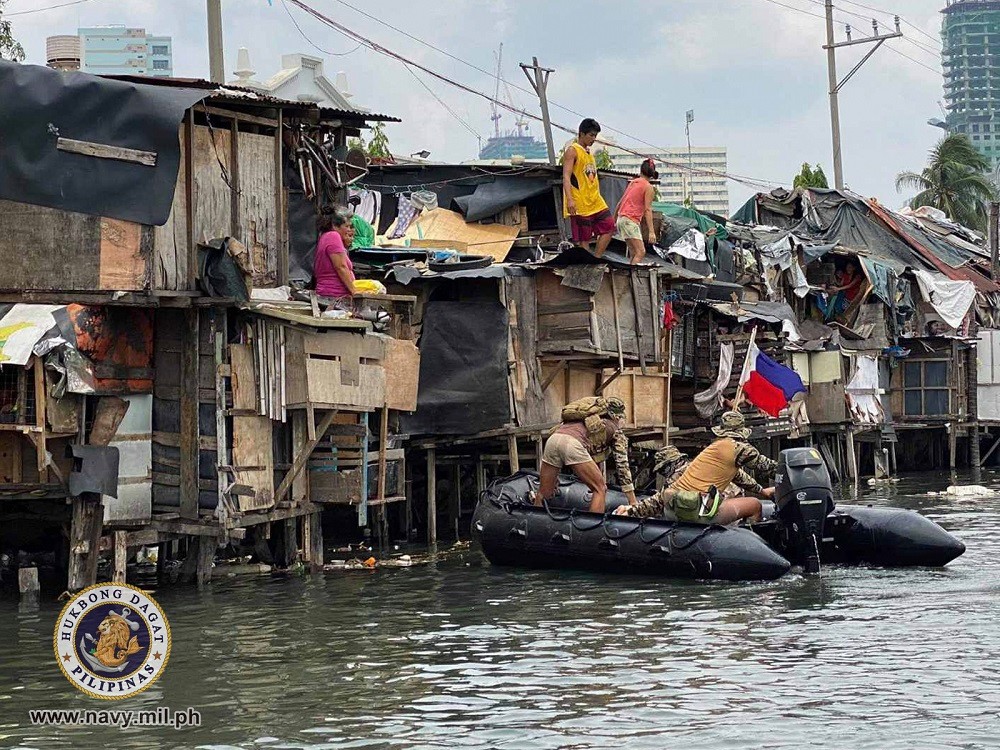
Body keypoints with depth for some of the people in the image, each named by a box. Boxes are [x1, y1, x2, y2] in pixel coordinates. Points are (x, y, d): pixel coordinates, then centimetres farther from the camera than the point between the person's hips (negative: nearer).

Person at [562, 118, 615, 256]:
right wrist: (569, 199, -27)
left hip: (596, 203, 9)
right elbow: (566, 177, -17)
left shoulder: (589, 153, 19)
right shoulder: (572, 151, -7)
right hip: (579, 205, -8)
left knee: (609, 226, 0)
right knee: (584, 238, -5)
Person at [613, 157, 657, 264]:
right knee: (641, 252, -14)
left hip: (621, 218, 8)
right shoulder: (649, 187, -4)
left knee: (634, 254, 11)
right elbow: (648, 210, -12)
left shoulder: (632, 183, 17)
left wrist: (614, 220, 32)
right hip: (630, 220, -8)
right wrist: (651, 231, -15)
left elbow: (620, 203, 22)